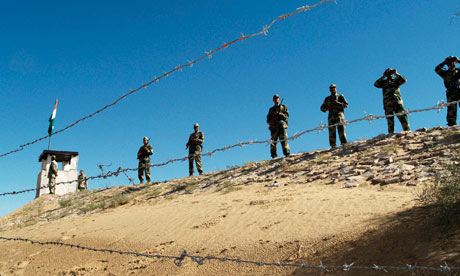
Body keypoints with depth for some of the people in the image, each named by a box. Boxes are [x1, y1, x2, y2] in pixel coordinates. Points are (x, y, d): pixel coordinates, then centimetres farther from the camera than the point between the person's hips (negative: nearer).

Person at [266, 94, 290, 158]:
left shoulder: (284, 107, 19)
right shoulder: (271, 109, 25)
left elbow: (287, 116, 6)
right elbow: (268, 119, 20)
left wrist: (279, 114, -8)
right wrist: (270, 122, -3)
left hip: (282, 125, -2)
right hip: (274, 127, 2)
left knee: (284, 140, -13)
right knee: (273, 141, -7)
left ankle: (287, 154, -17)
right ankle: (274, 155, -8)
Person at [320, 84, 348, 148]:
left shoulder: (340, 96, 15)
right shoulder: (327, 99, 21)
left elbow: (346, 105, 4)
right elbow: (322, 108, 21)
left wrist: (337, 103, -10)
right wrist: (327, 108, 0)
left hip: (339, 115, -2)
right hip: (331, 116, 2)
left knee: (341, 131, -12)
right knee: (331, 132, -5)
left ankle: (344, 144, -12)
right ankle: (333, 146, -5)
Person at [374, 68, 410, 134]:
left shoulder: (396, 80, 20)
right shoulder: (383, 82, 19)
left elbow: (404, 80, 3)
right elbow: (376, 84, 2)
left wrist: (396, 74, 7)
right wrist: (383, 76, 6)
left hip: (398, 102, 0)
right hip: (388, 103, 0)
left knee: (403, 117, -9)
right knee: (390, 120, -5)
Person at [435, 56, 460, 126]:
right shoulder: (445, 73, 16)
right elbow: (437, 69, 4)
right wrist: (444, 62, 2)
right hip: (451, 93, 0)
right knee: (451, 108, -8)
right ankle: (451, 123, -12)